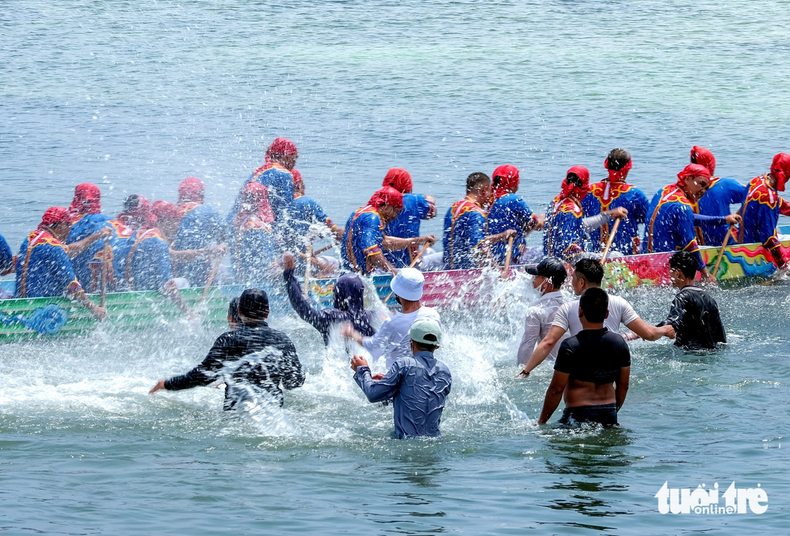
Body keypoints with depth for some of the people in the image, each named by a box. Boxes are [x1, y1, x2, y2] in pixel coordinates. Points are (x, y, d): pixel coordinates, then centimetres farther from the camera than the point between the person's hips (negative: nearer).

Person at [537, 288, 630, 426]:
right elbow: (623, 385, 13)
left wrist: (541, 421, 1)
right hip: (609, 415, 6)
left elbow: (556, 389, -9)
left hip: (578, 415, -6)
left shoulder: (571, 346, -12)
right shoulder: (619, 343, 4)